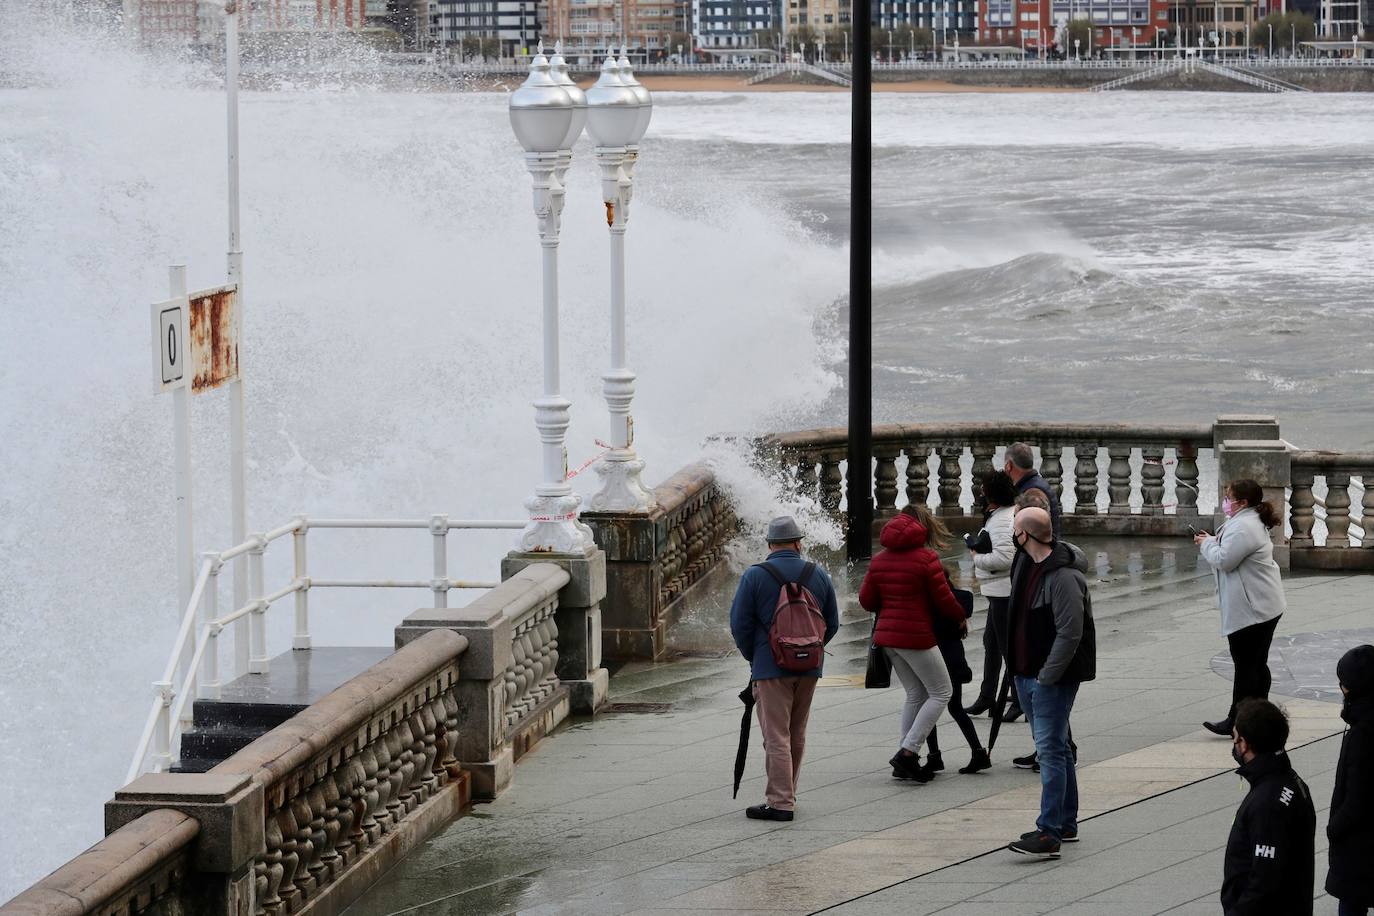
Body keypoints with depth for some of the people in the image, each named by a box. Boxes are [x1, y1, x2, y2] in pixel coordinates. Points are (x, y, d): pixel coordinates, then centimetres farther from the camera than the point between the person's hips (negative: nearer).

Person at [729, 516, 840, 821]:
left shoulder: (754, 576, -7)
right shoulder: (819, 575, 5)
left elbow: (740, 624, -7)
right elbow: (832, 624, 9)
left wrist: (753, 657, 8)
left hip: (771, 667, -4)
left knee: (776, 736, -4)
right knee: (797, 735, 16)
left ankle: (780, 803, -8)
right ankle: (786, 794, 27)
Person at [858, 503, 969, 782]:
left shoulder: (880, 559, 8)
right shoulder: (926, 558, -11)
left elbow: (866, 599, 9)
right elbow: (943, 599, -10)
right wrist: (961, 618, 8)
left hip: (887, 634, 7)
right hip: (916, 636, -7)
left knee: (915, 694, 16)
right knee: (941, 693, 3)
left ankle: (907, 761, 11)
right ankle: (907, 752, -9)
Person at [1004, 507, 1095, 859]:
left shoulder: (1063, 577, -20)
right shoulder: (1025, 563, 10)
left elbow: (1070, 633, -22)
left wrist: (1047, 676, -21)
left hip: (1053, 677, -10)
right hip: (1027, 672, 10)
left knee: (1050, 750, -12)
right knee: (1053, 749, 16)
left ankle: (1049, 834, -16)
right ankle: (1065, 824, 25)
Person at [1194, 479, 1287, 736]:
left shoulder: (1243, 527, -19)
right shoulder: (1253, 522, 17)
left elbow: (1224, 560, -21)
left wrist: (1207, 543, -4)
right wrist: (1212, 542, 11)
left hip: (1251, 609, -11)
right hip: (1265, 606, 11)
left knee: (1246, 665, -6)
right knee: (1257, 664, 14)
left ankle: (1237, 720, -2)